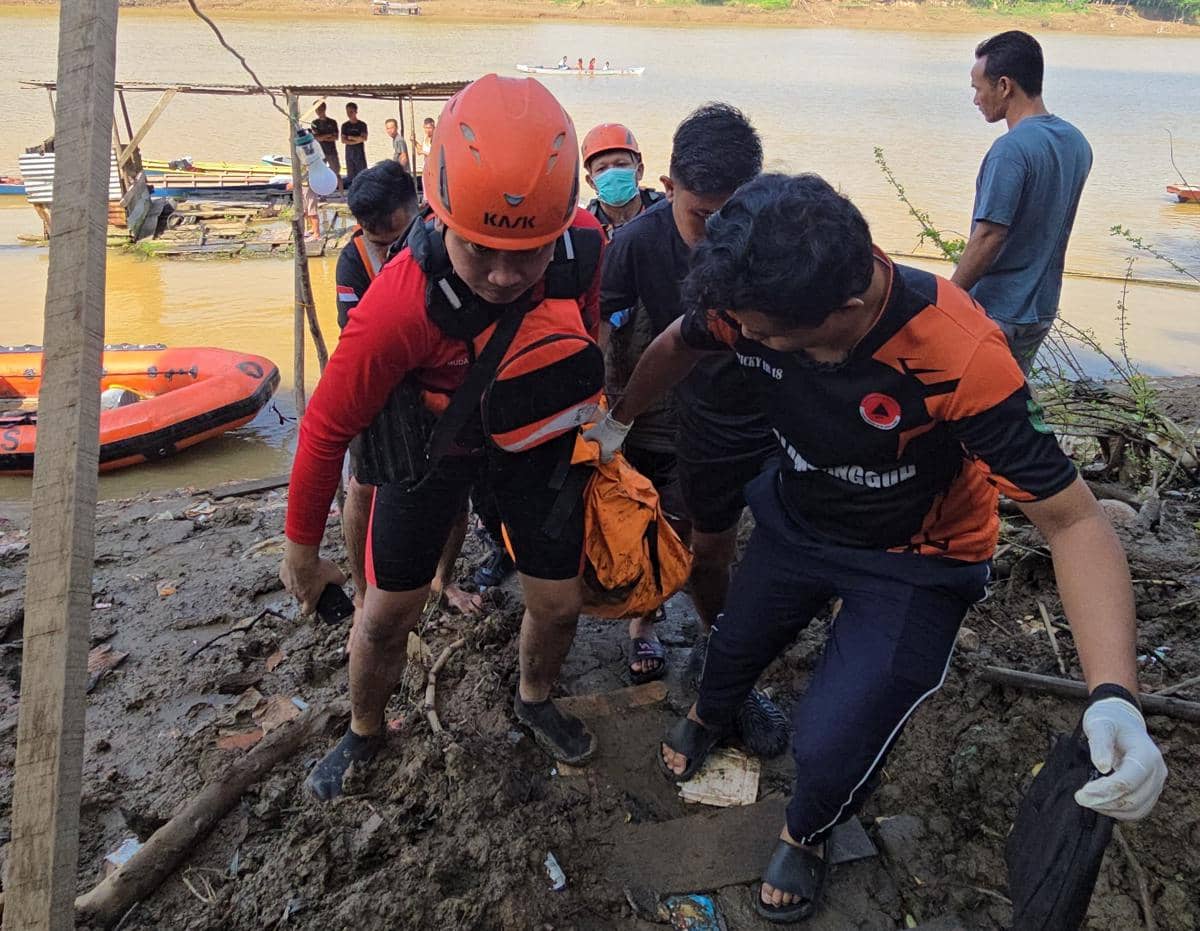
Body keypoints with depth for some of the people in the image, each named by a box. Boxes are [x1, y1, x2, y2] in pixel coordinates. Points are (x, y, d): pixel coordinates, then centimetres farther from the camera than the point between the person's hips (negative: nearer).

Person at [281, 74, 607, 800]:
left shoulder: (585, 245, -26)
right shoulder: (404, 304, -37)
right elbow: (329, 428, -24)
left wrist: (588, 415, 15)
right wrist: (302, 553, -12)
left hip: (537, 438, 3)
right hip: (434, 442, -3)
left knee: (559, 604, 9)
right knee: (387, 614, 5)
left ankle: (535, 700, 43)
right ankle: (365, 733, 38)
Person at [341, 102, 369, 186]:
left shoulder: (362, 125, 0)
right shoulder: (345, 125, 8)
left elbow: (364, 138, -11)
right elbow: (343, 140, 0)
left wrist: (351, 137, -9)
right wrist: (356, 140, -10)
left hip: (360, 151, -3)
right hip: (349, 151, 3)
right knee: (350, 174, 4)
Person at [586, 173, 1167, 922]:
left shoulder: (960, 355, -40)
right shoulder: (750, 300, -27)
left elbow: (1073, 520, -30)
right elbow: (678, 346, -2)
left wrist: (1115, 700, -40)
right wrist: (618, 423, 12)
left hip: (915, 564, -4)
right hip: (799, 518, 4)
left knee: (830, 745, -11)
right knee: (737, 642, 23)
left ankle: (806, 834, 27)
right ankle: (710, 716, 62)